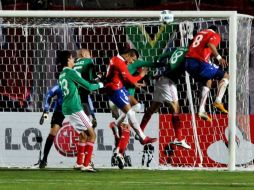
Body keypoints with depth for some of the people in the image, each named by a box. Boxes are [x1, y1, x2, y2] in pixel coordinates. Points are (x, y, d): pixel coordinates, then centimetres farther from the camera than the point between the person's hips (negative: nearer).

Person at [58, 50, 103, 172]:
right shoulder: (71, 73, -11)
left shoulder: (62, 75, 16)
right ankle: (86, 165, -12)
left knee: (83, 135, 20)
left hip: (67, 110, 9)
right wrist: (99, 85, 11)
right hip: (75, 109, -9)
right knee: (92, 135, -4)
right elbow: (88, 87, -9)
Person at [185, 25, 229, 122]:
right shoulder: (215, 35, 5)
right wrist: (219, 57, -22)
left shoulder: (200, 33, 27)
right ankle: (218, 101, -8)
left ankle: (202, 110, 23)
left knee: (208, 81, 30)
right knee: (225, 76, 9)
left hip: (188, 62, 7)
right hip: (200, 62, -7)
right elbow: (210, 44, -16)